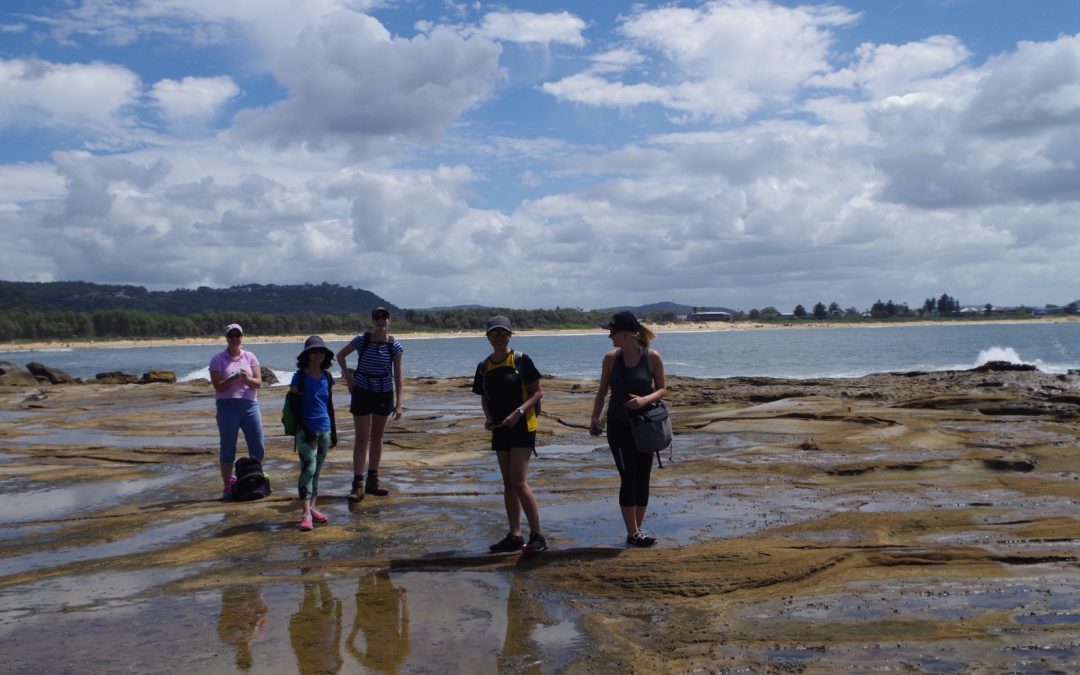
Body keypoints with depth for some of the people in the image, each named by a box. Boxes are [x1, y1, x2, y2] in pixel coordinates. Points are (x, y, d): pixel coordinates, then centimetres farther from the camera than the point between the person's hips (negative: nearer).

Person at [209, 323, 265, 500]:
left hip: (250, 405, 3)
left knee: (258, 447, 4)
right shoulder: (218, 359, 1)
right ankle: (227, 488, 8)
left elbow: (258, 382, 2)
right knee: (227, 449, 1)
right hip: (227, 406, -3)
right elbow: (218, 386, -6)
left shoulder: (250, 357, 9)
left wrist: (247, 379, -18)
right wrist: (233, 379, -22)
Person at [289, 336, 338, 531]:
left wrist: (334, 431, 12)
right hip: (306, 430, -5)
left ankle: (312, 508, 19)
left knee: (317, 471, 11)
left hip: (324, 430, 5)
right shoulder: (299, 377, -7)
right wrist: (306, 430, -14)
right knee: (308, 469, -11)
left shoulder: (327, 377, 9)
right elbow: (294, 407, -9)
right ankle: (306, 513, -11)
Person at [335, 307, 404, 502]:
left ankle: (372, 481, 21)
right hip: (362, 392, -2)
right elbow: (340, 355, 7)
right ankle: (358, 484, -5)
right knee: (361, 439, -5)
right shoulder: (362, 340, -8)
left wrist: (398, 402, -8)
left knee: (377, 437, 12)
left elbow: (398, 375, -4)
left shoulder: (394, 345, -5)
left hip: (384, 394, 2)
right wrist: (348, 375, -5)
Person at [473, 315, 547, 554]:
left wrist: (518, 412, -19)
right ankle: (514, 536, 19)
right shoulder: (484, 366, 7)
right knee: (508, 484, 11)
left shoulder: (521, 360, -9)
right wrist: (488, 417, -2)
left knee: (519, 482, -13)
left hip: (522, 427, -6)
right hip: (500, 429, 6)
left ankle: (537, 536, -4)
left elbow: (538, 393, -7)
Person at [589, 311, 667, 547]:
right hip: (618, 425, 0)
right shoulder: (611, 358, -1)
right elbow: (602, 391, 6)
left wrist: (645, 400, -20)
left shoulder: (652, 357, -7)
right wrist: (595, 418, -7)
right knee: (628, 477, -4)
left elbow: (662, 389, 0)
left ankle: (637, 529, 19)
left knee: (642, 478, 6)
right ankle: (633, 532, 3)